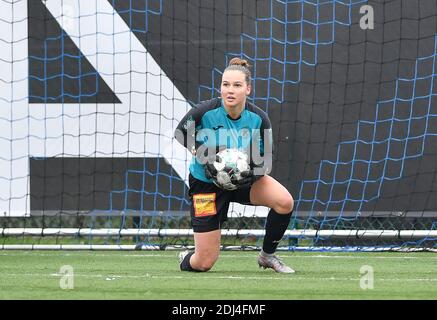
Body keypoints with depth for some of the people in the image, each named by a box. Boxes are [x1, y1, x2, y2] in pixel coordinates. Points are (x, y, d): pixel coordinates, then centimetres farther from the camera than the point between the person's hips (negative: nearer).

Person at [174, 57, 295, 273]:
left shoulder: (258, 118, -17)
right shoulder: (205, 112, -23)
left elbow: (266, 159, -8)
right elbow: (180, 132, -2)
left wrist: (254, 172, -30)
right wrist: (202, 154, -17)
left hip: (244, 177, 2)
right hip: (206, 181, -2)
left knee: (284, 201, -27)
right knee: (204, 263, -5)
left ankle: (267, 255, 0)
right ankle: (186, 260, 36)